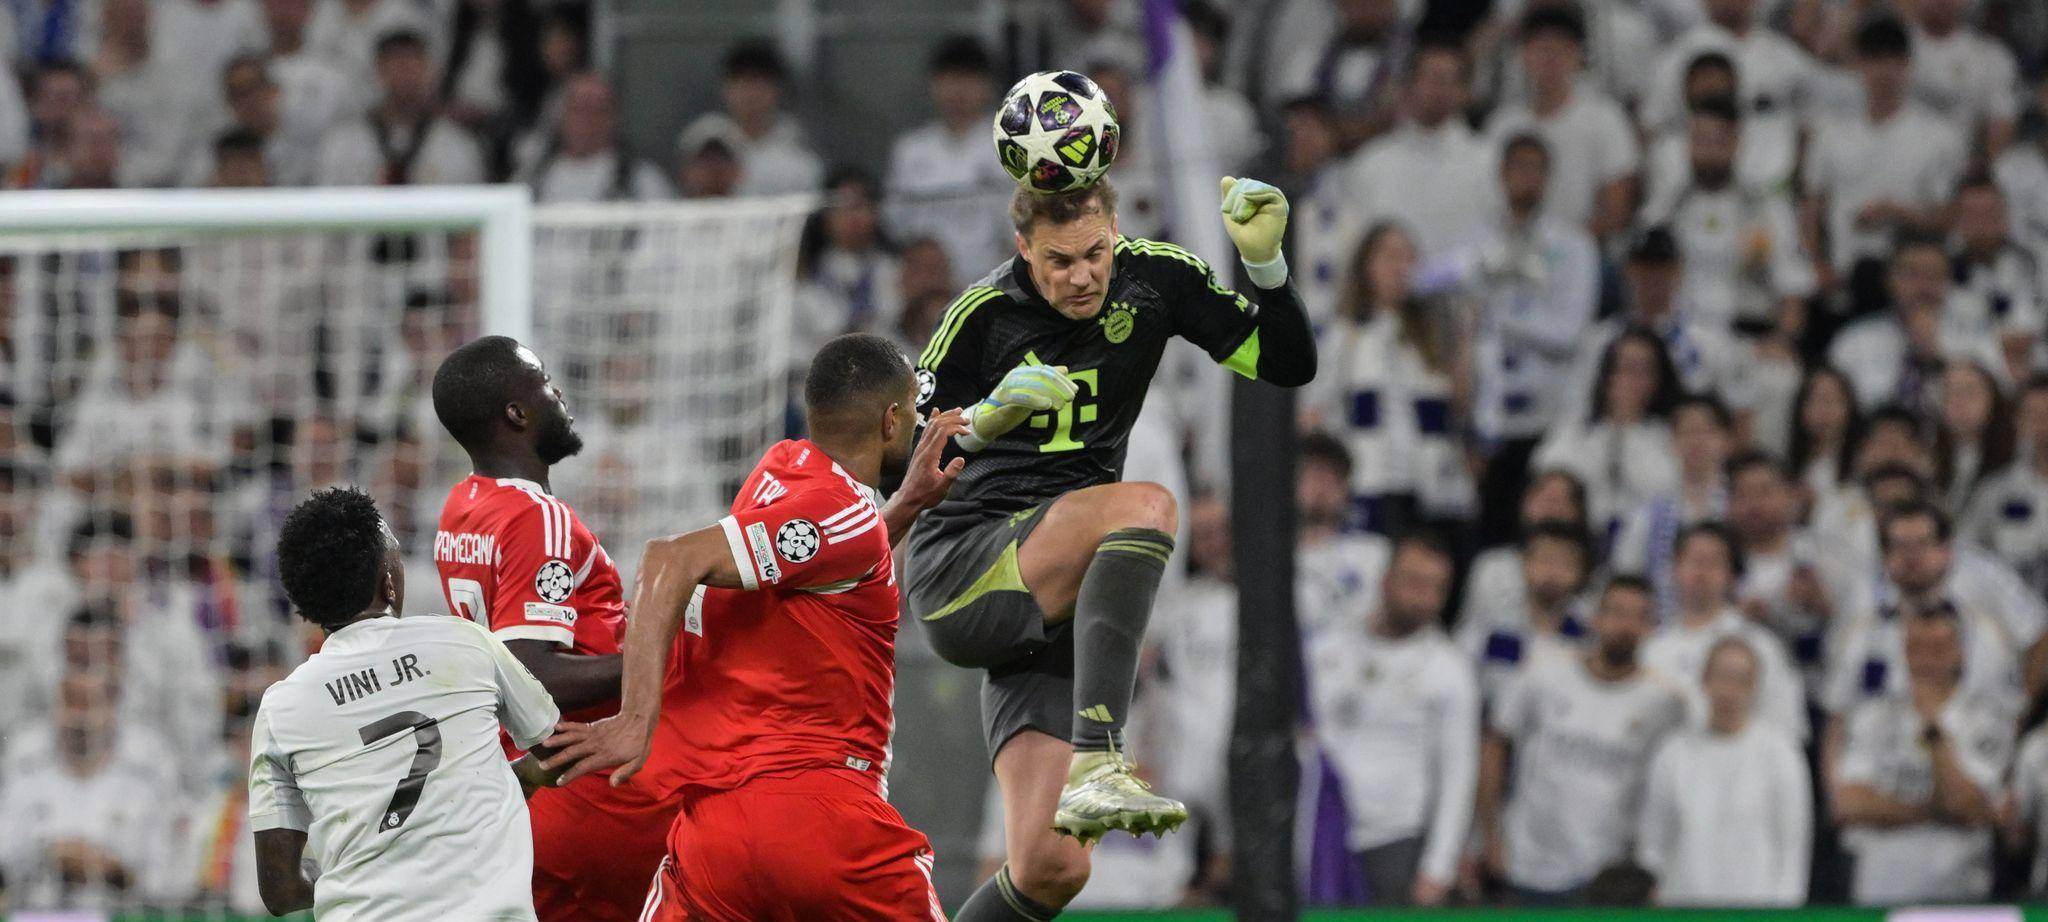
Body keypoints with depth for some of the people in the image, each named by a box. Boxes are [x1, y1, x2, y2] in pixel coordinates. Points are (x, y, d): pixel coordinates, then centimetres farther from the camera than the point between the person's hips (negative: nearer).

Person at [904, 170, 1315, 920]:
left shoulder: (1155, 279, 3)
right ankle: (1095, 765, -46)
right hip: (956, 573, -5)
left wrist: (1263, 261, -12)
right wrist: (988, 419, -23)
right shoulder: (983, 315, -6)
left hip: (1044, 612, 5)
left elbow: (1288, 366, 4)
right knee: (1145, 505, -33)